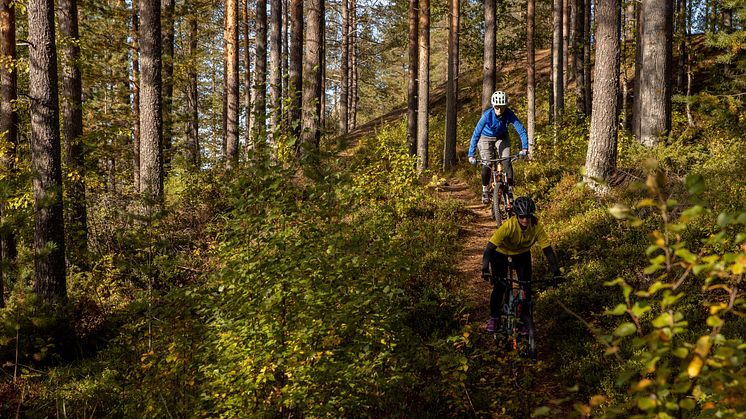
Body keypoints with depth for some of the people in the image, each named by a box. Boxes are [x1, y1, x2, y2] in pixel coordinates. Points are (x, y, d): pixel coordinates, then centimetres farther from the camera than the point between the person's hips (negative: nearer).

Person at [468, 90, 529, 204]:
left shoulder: (509, 114, -28)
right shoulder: (487, 115, -32)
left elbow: (521, 130, -28)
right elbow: (476, 134, -35)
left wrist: (525, 148, -42)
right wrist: (471, 155, -42)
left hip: (502, 138, 2)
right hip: (486, 138, -2)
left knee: (507, 162, -17)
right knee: (487, 165, -17)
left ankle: (510, 190, -6)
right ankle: (485, 190, 5)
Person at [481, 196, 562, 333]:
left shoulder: (537, 227, -30)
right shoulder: (509, 226, -38)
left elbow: (548, 250, -27)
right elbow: (490, 247, -40)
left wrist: (556, 273, -35)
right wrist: (485, 270, -51)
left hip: (522, 252, 3)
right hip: (501, 252, -3)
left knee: (526, 286, -8)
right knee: (500, 286, -12)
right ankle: (494, 317, 9)